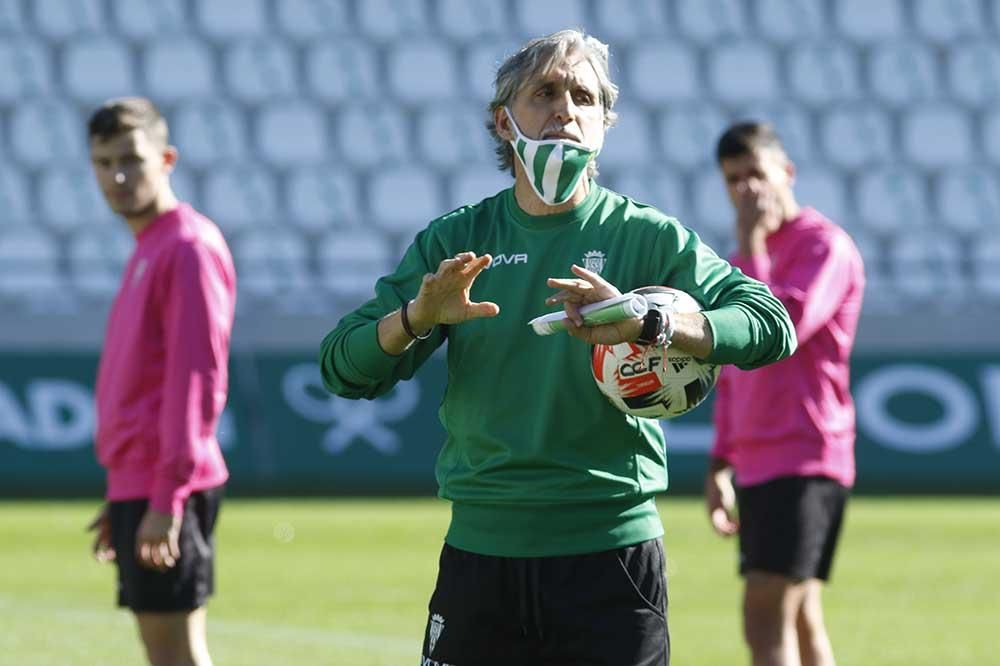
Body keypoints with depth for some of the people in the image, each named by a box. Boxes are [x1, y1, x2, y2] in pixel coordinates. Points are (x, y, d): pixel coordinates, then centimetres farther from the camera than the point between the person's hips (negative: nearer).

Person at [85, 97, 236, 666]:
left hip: (164, 489, -9)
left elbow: (196, 380, -18)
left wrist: (165, 496, -22)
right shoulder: (148, 249, 18)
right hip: (138, 484, 9)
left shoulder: (189, 248, -11)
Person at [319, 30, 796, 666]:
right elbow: (343, 368, 2)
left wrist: (646, 323, -28)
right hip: (479, 550, 2)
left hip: (612, 556, -2)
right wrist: (418, 316, -19)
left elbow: (771, 326, -12)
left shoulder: (645, 236, 1)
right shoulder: (455, 241, 7)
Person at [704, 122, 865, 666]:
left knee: (766, 620, -17)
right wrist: (720, 464, 21)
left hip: (804, 464, -9)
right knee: (799, 622, 11)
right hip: (757, 468, 9)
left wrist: (751, 243, -18)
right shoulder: (747, 258, 18)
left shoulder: (824, 246, -9)